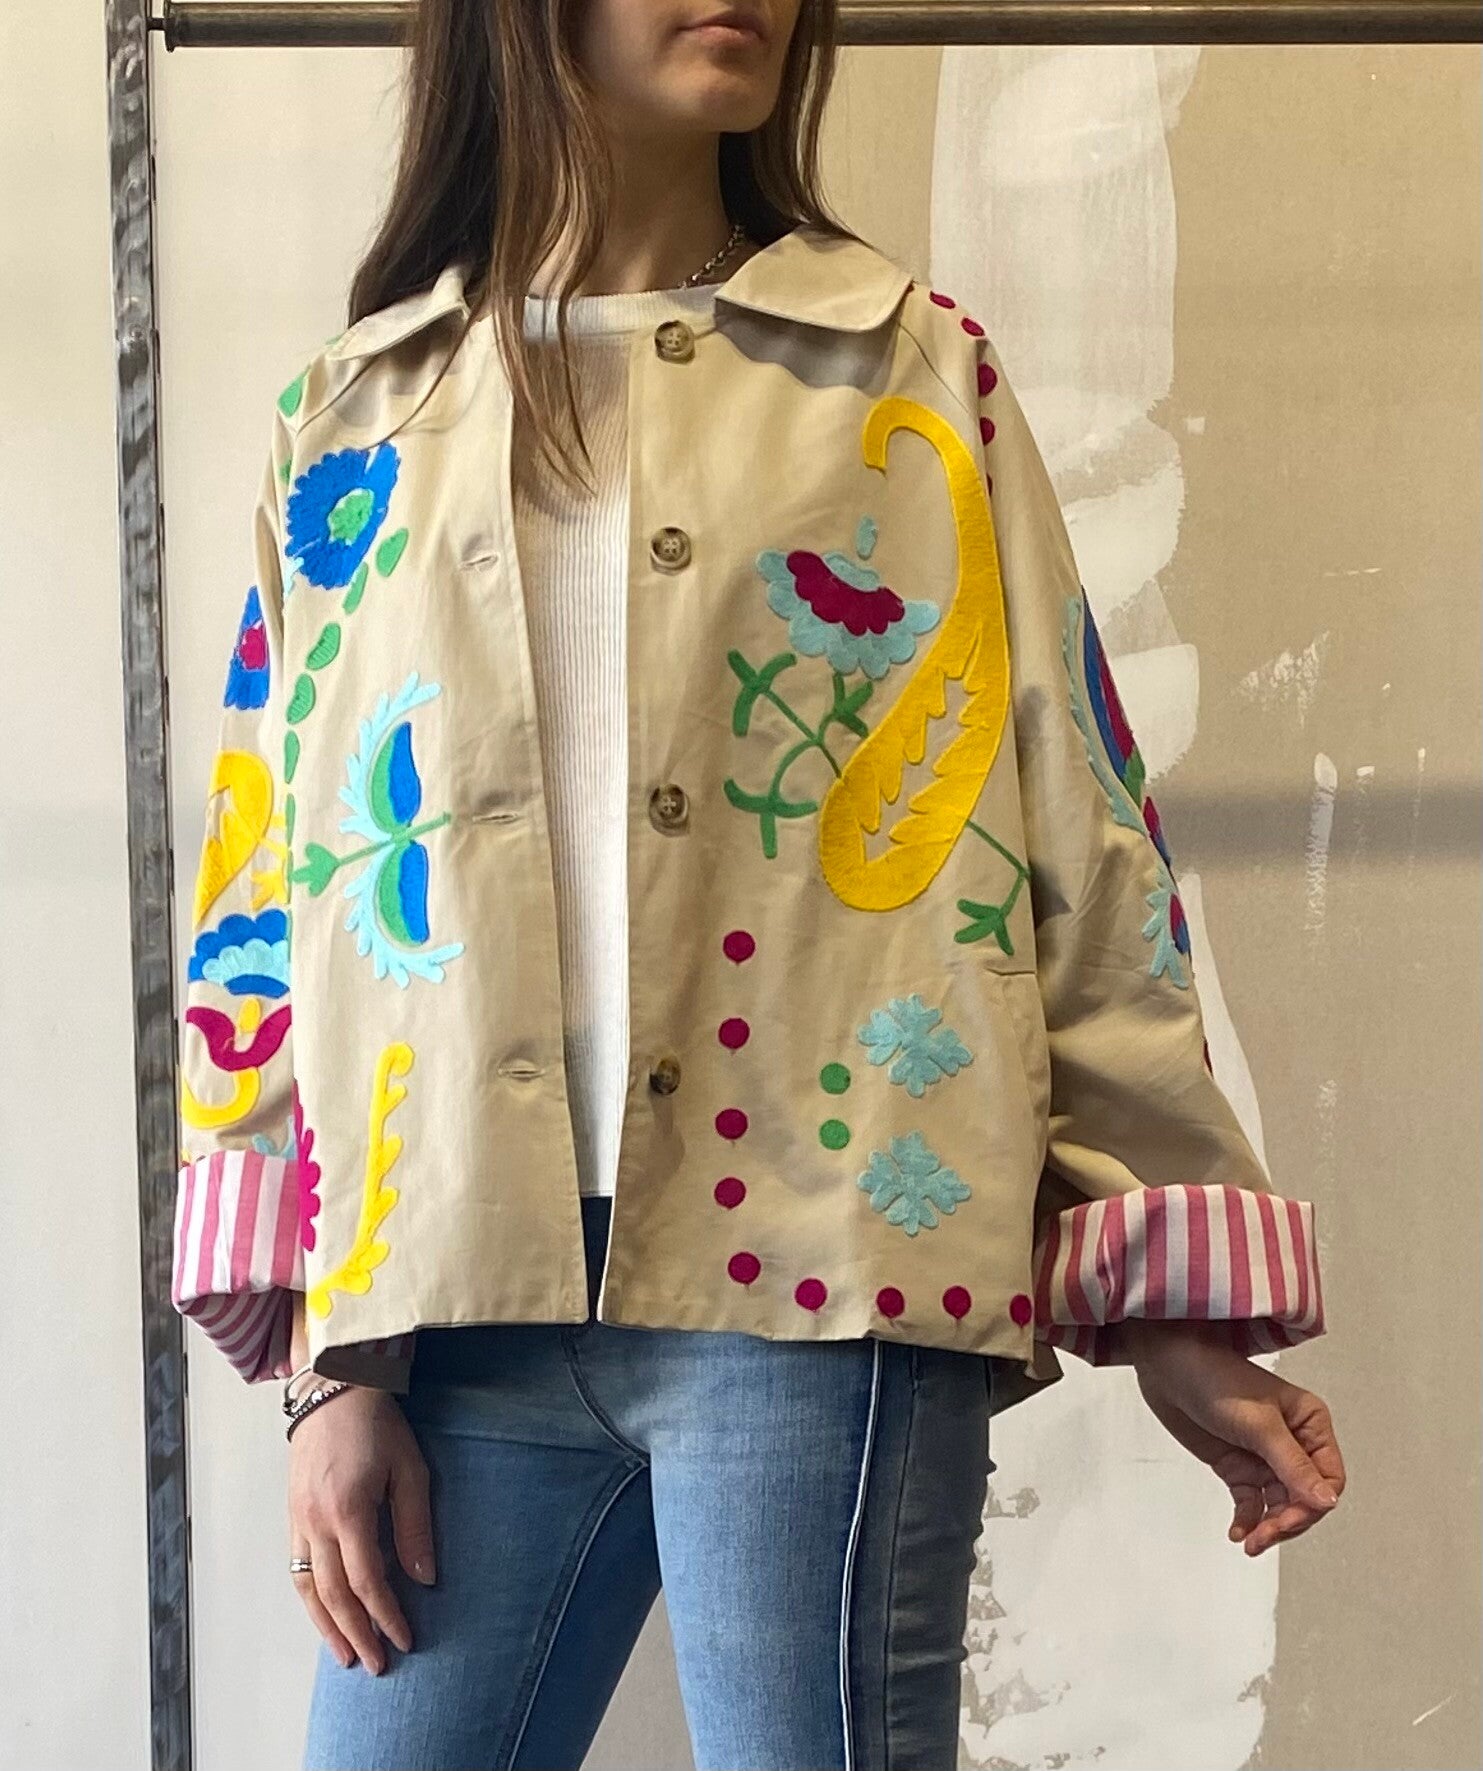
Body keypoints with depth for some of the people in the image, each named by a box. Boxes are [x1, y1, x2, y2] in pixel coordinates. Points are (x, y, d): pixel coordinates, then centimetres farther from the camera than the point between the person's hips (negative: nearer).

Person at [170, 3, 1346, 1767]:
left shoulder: (914, 377, 8)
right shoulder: (353, 421, 12)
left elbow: (1077, 841, 5)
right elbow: (267, 889, 11)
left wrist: (1174, 1301, 0)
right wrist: (333, 1362, 5)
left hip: (823, 1287, -2)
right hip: (467, 1298, 2)